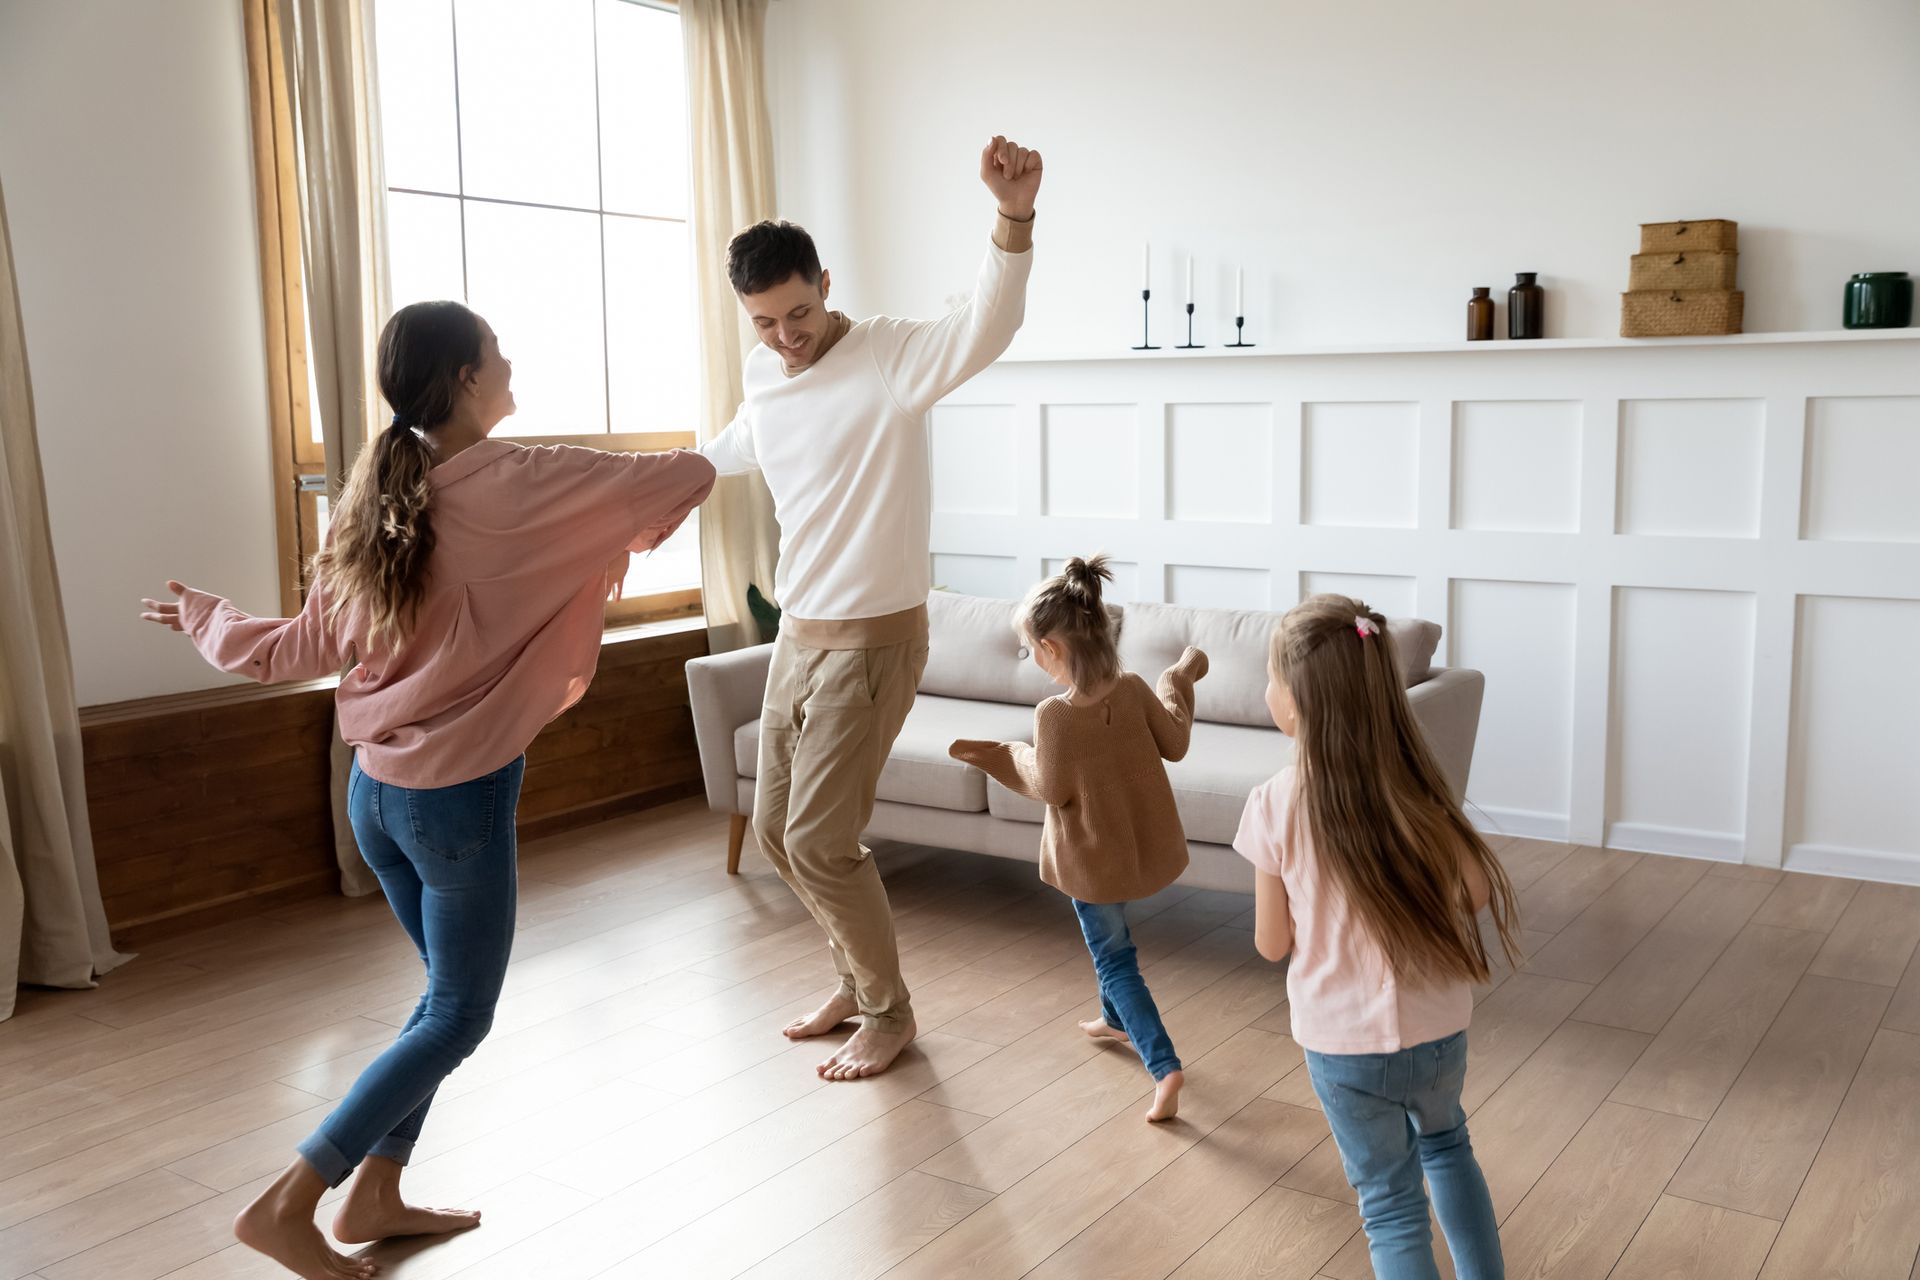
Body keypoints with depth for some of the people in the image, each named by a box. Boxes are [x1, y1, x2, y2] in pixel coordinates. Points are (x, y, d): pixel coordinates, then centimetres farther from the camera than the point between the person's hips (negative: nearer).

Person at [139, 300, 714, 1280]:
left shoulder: (375, 496, 3)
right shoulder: (524, 485, -15)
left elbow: (298, 652, 7)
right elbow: (688, 475, -11)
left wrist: (204, 618, 27)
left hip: (375, 788, 7)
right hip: (462, 797, -7)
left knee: (450, 991, 23)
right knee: (459, 1017, 10)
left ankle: (374, 1196, 29)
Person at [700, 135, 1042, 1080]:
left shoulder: (891, 358, -17)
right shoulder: (763, 375, 5)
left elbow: (987, 328, -39)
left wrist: (1014, 217, -57)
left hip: (872, 641, -8)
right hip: (798, 635, 8)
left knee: (819, 840, -5)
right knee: (775, 829, 15)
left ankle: (890, 1011, 18)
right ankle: (858, 977, 35)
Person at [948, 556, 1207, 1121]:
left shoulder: (1054, 715, -25)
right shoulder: (1133, 688, -11)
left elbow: (1051, 789, -16)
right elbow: (1174, 743, 0)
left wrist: (1001, 756, -1)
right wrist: (1180, 680, 14)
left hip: (1092, 856, -6)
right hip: (1144, 841, 6)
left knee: (1114, 959, 5)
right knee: (1111, 937, 31)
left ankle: (1164, 1066, -7)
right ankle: (1116, 1019, 48)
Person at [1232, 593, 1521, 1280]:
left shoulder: (1275, 805, -19)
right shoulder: (1418, 787, -12)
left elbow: (1272, 943, -9)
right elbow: (1478, 890, -4)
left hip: (1343, 1043, -3)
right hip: (1438, 1033, 3)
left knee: (1392, 1205, 17)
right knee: (1445, 1143, 32)